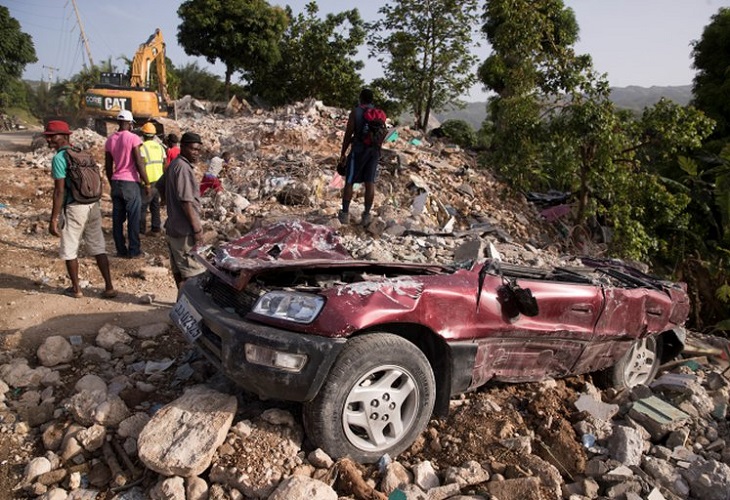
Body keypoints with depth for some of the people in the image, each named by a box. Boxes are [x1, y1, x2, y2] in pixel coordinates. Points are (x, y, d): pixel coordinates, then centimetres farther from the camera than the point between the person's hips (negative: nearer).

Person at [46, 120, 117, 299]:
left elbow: (59, 191, -15)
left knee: (69, 249, 10)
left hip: (74, 207, -6)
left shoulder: (59, 158, -10)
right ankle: (109, 287, 9)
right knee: (98, 247, 10)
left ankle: (76, 289, 19)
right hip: (93, 205, 7)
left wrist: (53, 220, -13)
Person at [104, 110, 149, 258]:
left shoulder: (110, 140, 9)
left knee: (117, 218, 8)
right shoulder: (133, 138, -9)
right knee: (133, 219, 1)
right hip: (130, 183, -6)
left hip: (116, 182, 6)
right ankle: (134, 251, 5)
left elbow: (108, 166, 12)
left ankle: (121, 250, 14)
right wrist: (147, 183, -7)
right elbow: (139, 163, -13)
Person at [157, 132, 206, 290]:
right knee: (193, 272, -5)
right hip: (185, 231, -10)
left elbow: (160, 185, 27)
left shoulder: (174, 164, 12)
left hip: (173, 227, 10)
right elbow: (186, 201, -23)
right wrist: (197, 228, -20)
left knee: (178, 269, 17)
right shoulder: (183, 167, -19)